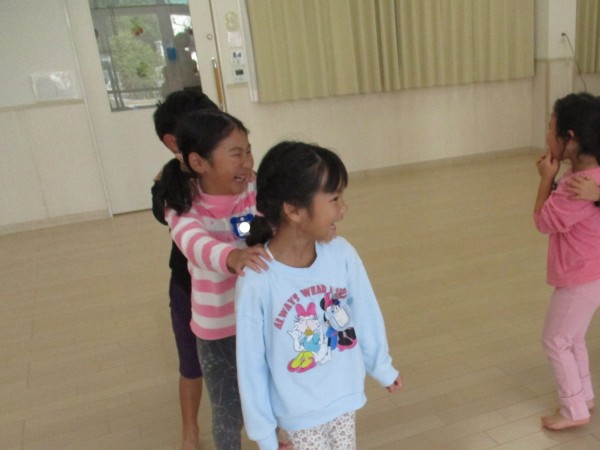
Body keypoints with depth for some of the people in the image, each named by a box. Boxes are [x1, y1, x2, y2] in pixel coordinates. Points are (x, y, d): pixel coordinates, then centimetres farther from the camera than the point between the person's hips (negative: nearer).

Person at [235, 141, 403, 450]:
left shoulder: (341, 253, -18)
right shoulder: (258, 281, -28)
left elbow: (365, 315, -2)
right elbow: (251, 364, -17)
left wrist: (382, 367, 12)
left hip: (344, 394, 4)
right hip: (299, 412, -4)